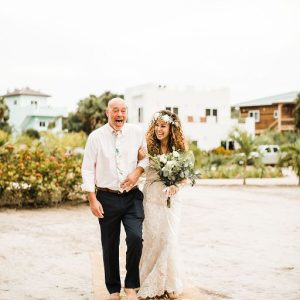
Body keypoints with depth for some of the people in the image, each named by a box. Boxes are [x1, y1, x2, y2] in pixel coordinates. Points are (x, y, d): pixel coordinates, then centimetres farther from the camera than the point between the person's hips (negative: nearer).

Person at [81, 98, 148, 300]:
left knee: (135, 238, -16)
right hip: (107, 198, 0)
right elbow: (88, 169, -1)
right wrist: (93, 200, -5)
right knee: (110, 246, 7)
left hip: (132, 197, 0)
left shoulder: (136, 133, 1)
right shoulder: (96, 137, -3)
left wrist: (138, 171, -7)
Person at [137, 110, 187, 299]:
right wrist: (140, 156, -18)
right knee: (152, 239, 2)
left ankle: (170, 284, 14)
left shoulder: (178, 149, -1)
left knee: (169, 240, 1)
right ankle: (150, 284, 13)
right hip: (151, 198, 0)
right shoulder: (149, 148, 0)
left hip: (170, 198, 0)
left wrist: (177, 184, -15)